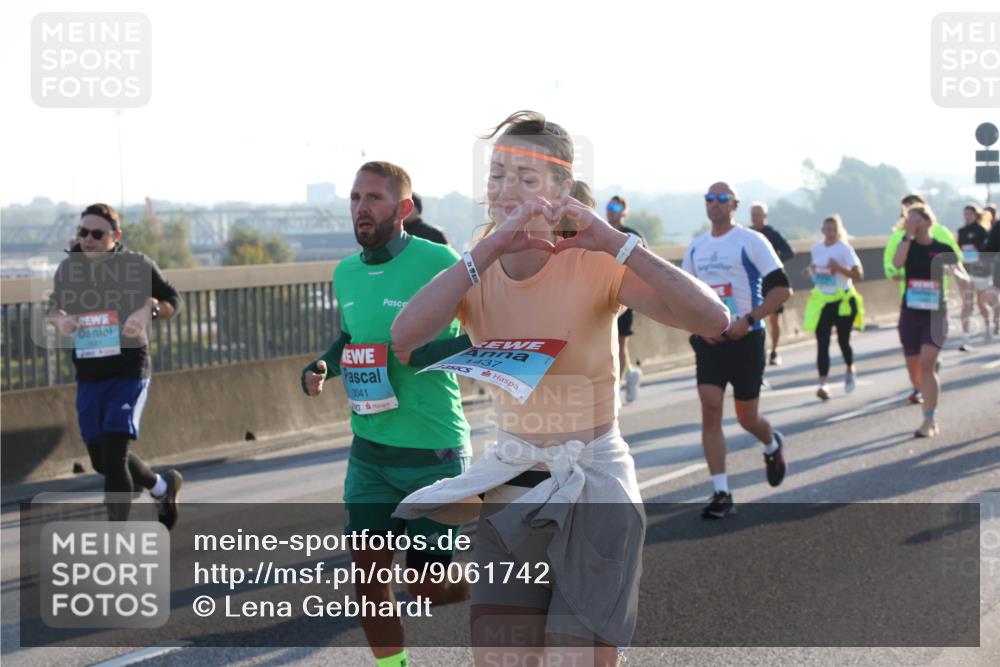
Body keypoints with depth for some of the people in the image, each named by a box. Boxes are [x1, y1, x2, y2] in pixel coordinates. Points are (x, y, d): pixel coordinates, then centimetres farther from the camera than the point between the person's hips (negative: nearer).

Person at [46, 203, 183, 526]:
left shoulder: (137, 265, -8)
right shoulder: (68, 268, 3)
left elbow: (172, 300, 3)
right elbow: (53, 306, 18)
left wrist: (149, 311, -18)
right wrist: (59, 319, -6)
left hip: (129, 373, -5)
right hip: (88, 377, 5)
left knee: (113, 457, -15)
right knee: (102, 460, 15)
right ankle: (162, 486, 42)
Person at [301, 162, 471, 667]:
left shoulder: (438, 263, -14)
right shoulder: (346, 273, 7)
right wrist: (322, 366, 5)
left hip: (432, 451, -6)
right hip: (369, 449, 6)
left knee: (428, 586, 2)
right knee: (368, 573, 4)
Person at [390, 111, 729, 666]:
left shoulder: (593, 265, -13)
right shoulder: (475, 272, -3)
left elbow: (712, 320, -28)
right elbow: (404, 335, -25)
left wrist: (615, 242, -31)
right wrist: (489, 250, -29)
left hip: (594, 488, -4)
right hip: (512, 488, 4)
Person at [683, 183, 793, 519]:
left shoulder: (751, 241, -7)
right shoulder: (696, 248, 9)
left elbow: (782, 288, -10)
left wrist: (748, 320, -19)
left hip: (745, 339, -4)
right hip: (708, 340, 4)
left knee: (747, 417, 5)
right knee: (710, 410, -11)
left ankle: (773, 446, 42)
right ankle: (721, 494, -9)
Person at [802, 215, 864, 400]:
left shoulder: (844, 249, -11)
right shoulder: (815, 249, 4)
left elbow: (859, 275, -16)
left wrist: (839, 268, -29)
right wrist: (809, 271, 1)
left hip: (843, 301, -3)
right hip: (822, 301, 3)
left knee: (843, 340, 6)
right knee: (822, 343, -6)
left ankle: (850, 370, 37)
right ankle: (823, 383, -9)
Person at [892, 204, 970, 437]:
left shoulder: (943, 249, -2)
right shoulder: (908, 245, 2)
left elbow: (965, 281, -2)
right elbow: (897, 263, -20)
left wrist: (955, 272, -24)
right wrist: (908, 235, -15)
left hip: (935, 315, -3)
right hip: (910, 314, 3)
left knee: (926, 364, -19)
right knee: (914, 370, 8)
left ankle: (929, 422, -15)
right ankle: (932, 414, 32)